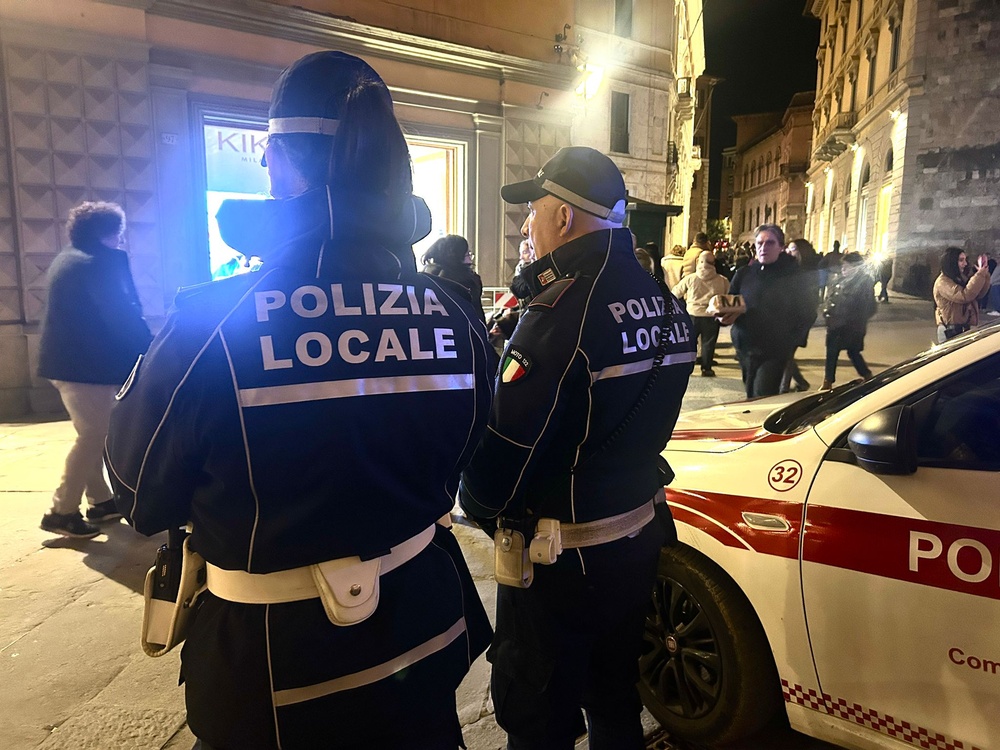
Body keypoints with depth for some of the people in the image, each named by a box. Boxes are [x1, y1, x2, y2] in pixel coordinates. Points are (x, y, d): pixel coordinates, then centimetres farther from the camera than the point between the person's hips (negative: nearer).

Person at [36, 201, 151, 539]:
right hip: (84, 364, -11)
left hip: (68, 359, 11)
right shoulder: (98, 262, -14)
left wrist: (140, 344, 20)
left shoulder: (68, 258, 18)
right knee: (92, 436, -6)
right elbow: (121, 315, -19)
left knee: (93, 433, 15)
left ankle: (100, 501, 22)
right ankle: (62, 511, -2)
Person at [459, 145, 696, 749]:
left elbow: (505, 445, -24)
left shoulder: (563, 313, -25)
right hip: (637, 538, 8)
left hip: (561, 561, -8)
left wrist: (480, 506, -4)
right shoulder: (666, 304, 2)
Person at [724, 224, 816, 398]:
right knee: (751, 399, 14)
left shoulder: (793, 275, -2)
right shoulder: (744, 274, 6)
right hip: (746, 349, 4)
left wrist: (791, 341, -6)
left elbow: (808, 312, 1)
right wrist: (726, 316, -12)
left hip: (775, 352, -4)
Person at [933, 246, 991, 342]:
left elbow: (980, 293, 7)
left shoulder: (962, 277, 13)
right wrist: (980, 274, -21)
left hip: (966, 328, 8)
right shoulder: (942, 282, -14)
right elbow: (965, 296, -24)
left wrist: (985, 273, -4)